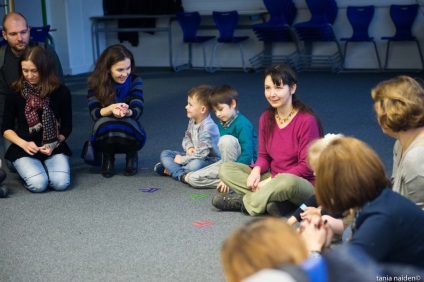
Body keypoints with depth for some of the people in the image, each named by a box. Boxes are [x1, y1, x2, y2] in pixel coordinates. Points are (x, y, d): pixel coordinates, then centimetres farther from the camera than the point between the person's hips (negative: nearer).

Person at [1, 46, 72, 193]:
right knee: (38, 184, -27)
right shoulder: (15, 93, -4)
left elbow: (67, 127, 2)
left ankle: (46, 165, 10)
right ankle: (28, 168, 9)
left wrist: (54, 145, -16)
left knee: (61, 183, -24)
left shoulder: (61, 91, -5)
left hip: (54, 147, 1)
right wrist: (24, 144, -18)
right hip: (24, 149, -1)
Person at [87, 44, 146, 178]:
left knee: (127, 123, -34)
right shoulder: (95, 82, -10)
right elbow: (94, 113, -18)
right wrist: (111, 109, -40)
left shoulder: (135, 80, -9)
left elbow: (138, 110, -19)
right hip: (105, 136, 0)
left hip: (129, 134, 0)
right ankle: (108, 156, 0)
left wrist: (127, 112, -44)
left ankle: (131, 154, 2)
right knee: (104, 123, -34)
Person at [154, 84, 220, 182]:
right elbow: (186, 138, 16)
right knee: (165, 154, 3)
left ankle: (171, 169, -18)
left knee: (195, 165, -42)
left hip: (209, 159, -9)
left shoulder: (208, 127, -27)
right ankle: (180, 173, -20)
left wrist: (182, 159, -17)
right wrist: (189, 148, -8)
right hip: (193, 155, 9)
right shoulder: (192, 120, 1)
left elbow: (201, 153, -27)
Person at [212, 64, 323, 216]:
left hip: (303, 185, -7)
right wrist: (257, 170, -16)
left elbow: (306, 167, -17)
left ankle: (243, 201, -18)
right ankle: (273, 200, -23)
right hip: (272, 179, 7)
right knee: (226, 169, -6)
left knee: (287, 182, -42)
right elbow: (263, 155, 8)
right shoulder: (266, 118, 2)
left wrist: (271, 181, -20)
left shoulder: (307, 120, -17)